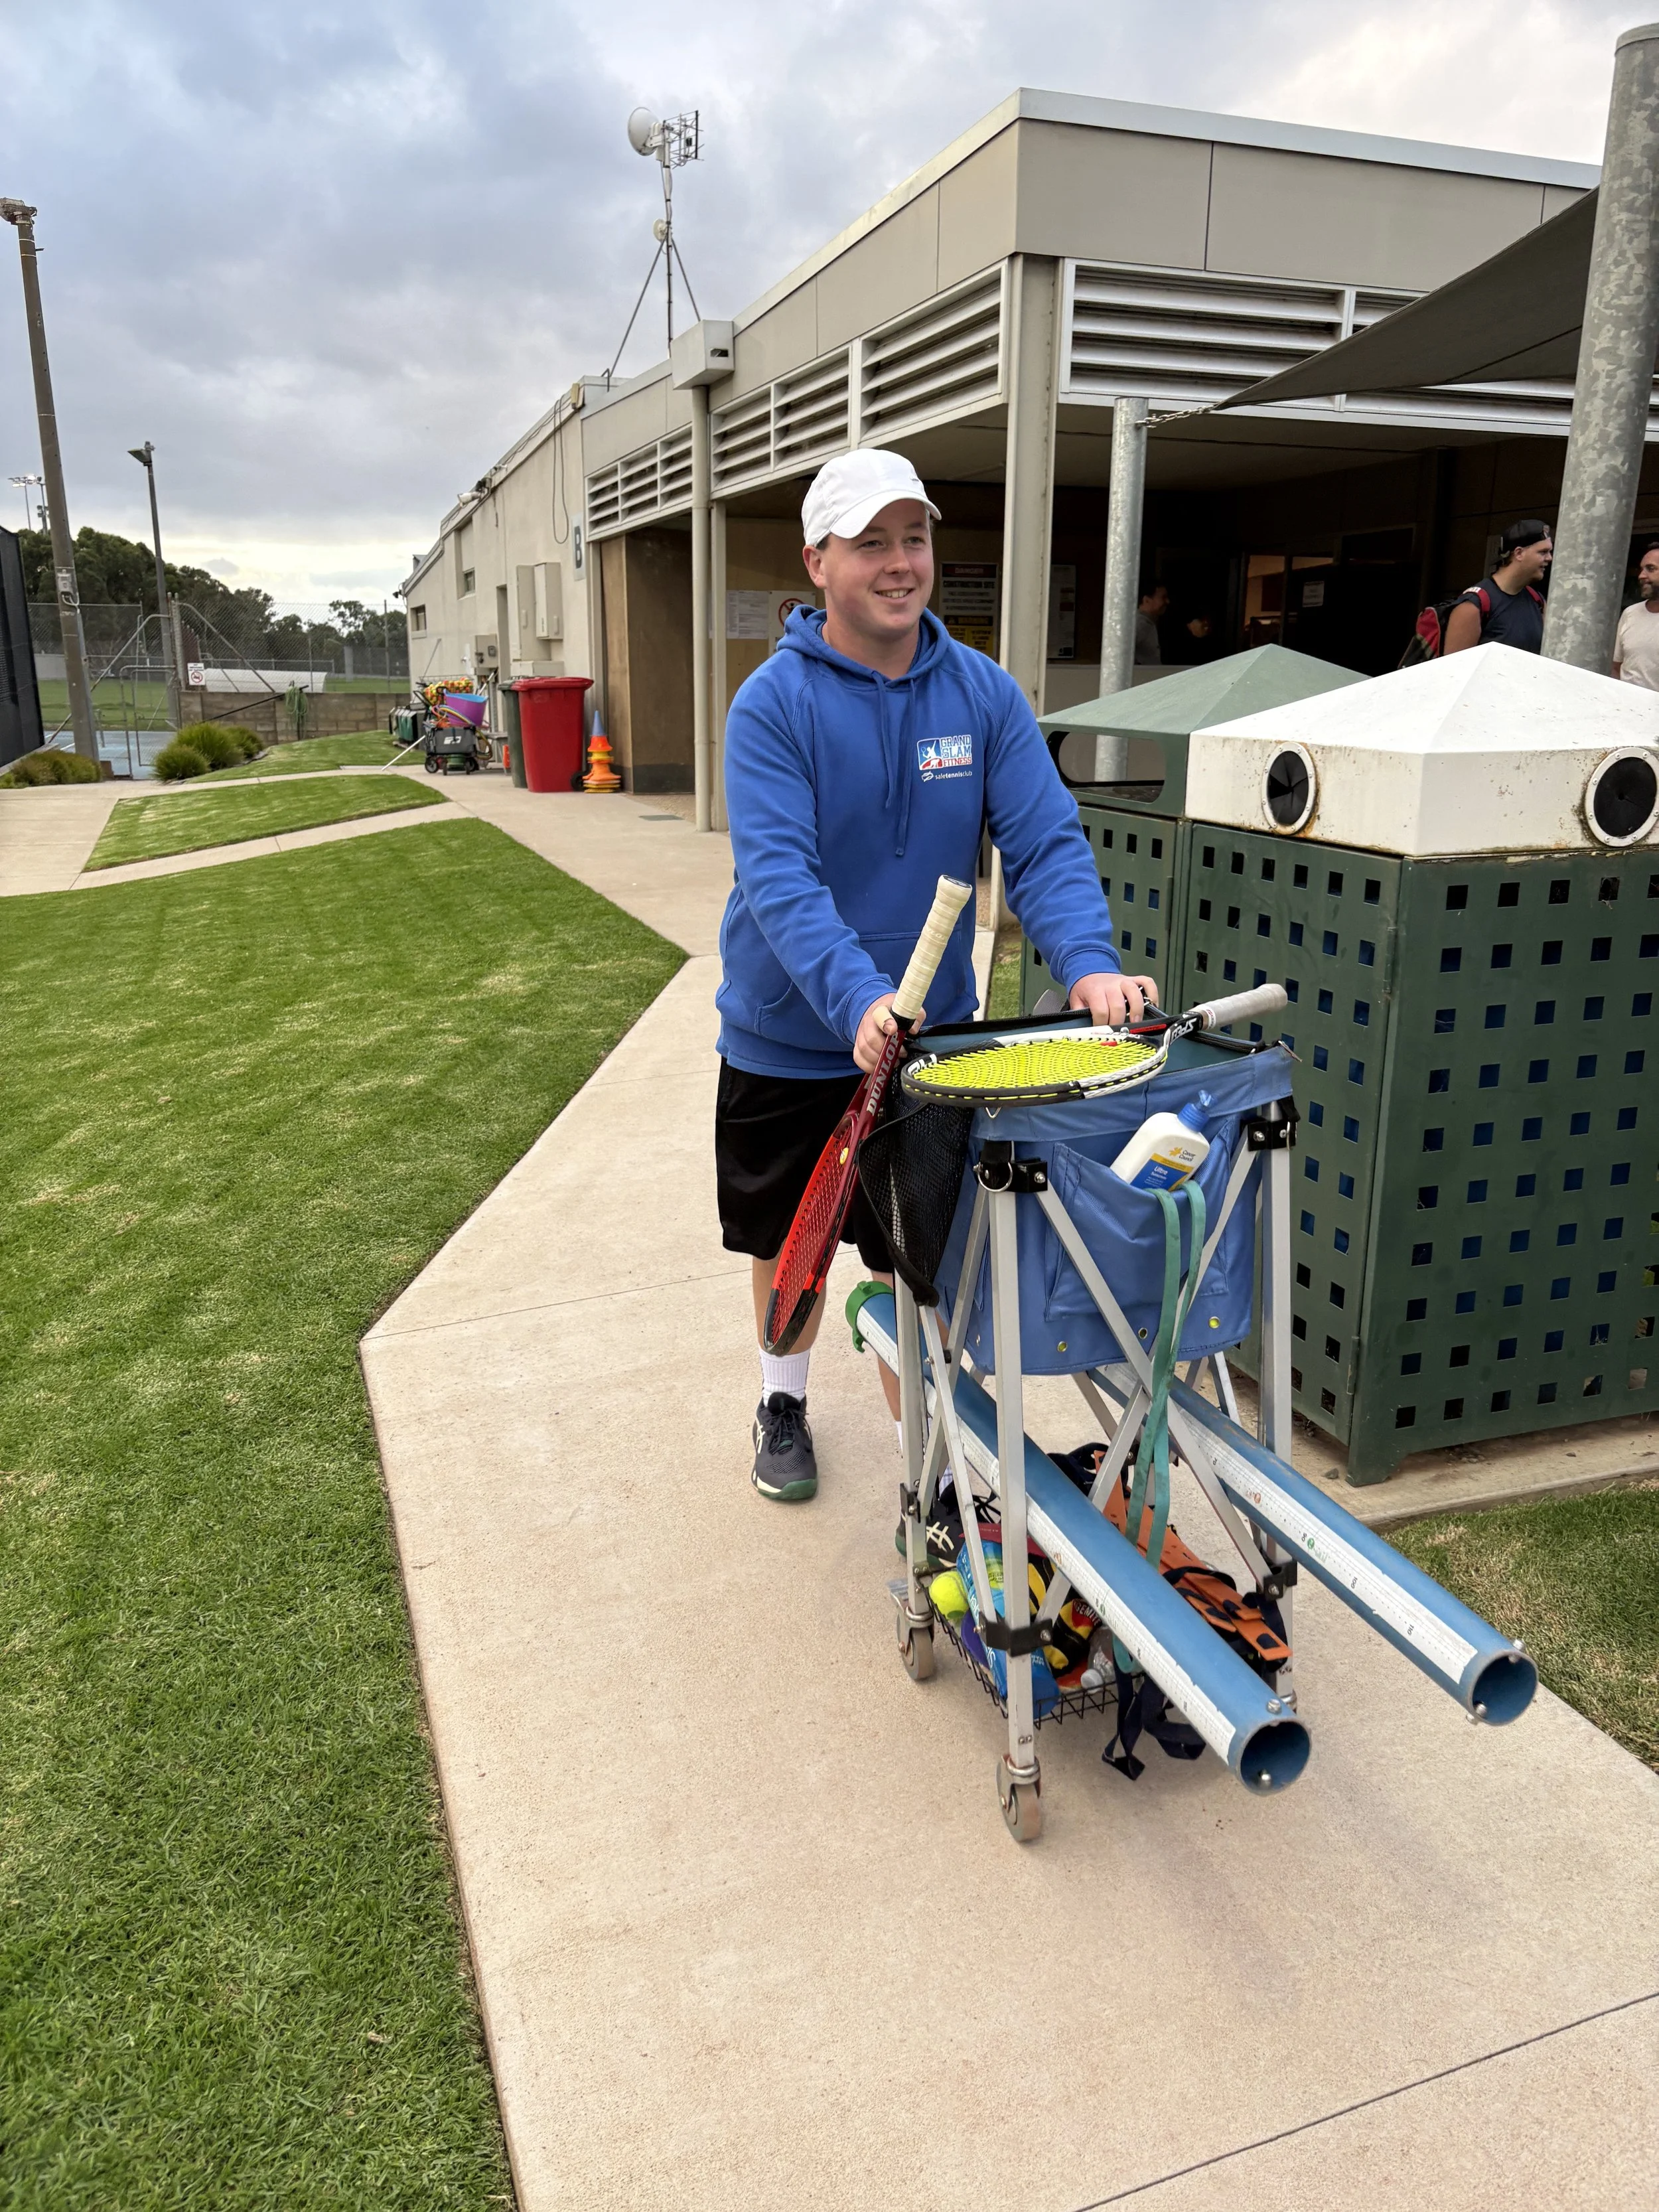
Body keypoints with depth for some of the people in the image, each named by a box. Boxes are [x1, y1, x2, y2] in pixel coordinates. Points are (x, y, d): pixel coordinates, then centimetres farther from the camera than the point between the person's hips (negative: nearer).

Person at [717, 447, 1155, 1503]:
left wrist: (1088, 962, -30)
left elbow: (1047, 842, -11)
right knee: (790, 1241, 19)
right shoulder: (774, 704, -15)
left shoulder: (985, 693, -4)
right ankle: (784, 1401, 45)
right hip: (790, 1043, -1)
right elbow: (779, 876, -26)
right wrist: (858, 998, -41)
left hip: (933, 1035, 1)